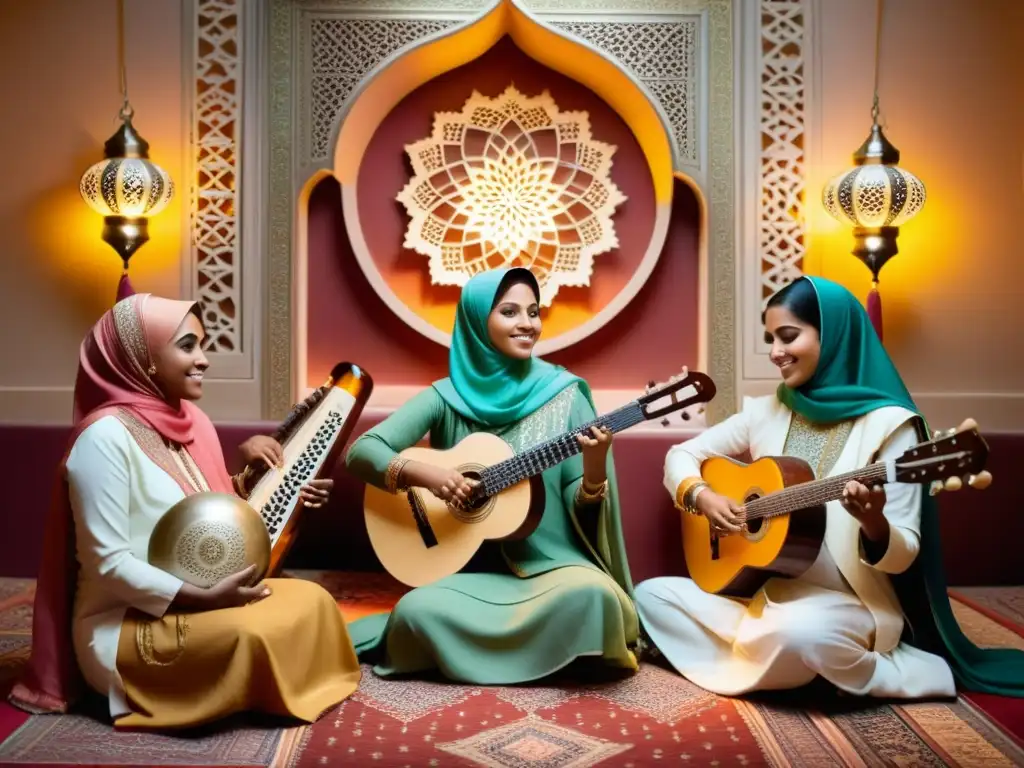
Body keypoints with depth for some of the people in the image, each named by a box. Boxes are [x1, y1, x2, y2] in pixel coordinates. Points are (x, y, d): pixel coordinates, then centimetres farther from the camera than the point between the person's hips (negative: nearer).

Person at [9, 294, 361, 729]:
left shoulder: (189, 421, 6)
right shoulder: (106, 436, -19)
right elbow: (109, 565, -22)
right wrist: (203, 598, -26)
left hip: (192, 600, 8)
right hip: (126, 625, -8)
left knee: (311, 600, -6)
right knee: (257, 632, -30)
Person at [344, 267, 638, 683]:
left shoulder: (564, 395, -1)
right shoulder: (447, 396, 0)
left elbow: (580, 505, -2)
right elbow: (361, 451, -5)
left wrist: (594, 468, -24)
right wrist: (420, 472, -23)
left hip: (553, 563, 0)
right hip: (472, 568, 1)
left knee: (590, 593, -32)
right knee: (418, 610, -28)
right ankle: (531, 642, 1)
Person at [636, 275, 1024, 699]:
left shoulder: (888, 424, -11)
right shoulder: (766, 411, 5)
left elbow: (902, 556, -11)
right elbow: (681, 455, 11)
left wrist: (873, 523, -34)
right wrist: (700, 495, -11)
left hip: (847, 604, -6)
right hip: (761, 592, 6)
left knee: (798, 631, -38)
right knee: (651, 594, -6)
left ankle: (865, 672, -6)